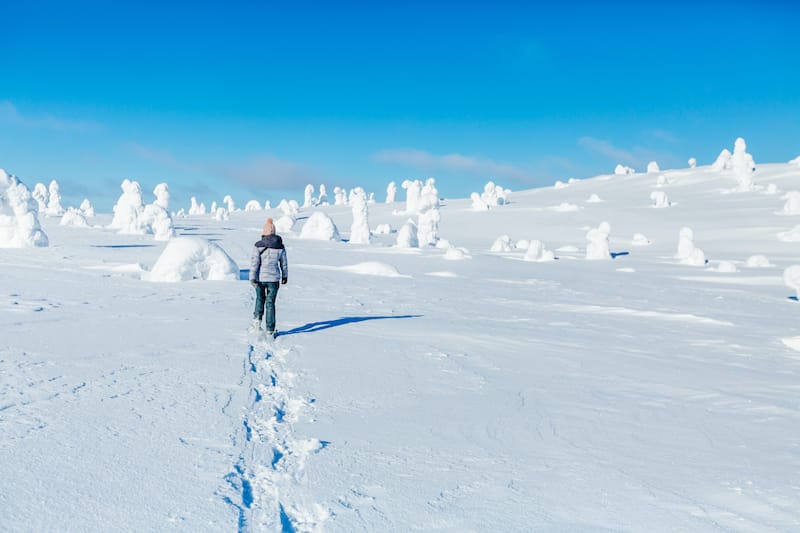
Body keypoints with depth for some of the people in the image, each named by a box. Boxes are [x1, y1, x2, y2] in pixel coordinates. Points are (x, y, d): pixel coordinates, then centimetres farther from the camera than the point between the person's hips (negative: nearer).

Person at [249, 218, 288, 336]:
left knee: (260, 298, 23)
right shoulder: (280, 246, -1)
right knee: (270, 303, 7)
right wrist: (285, 276, 21)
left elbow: (254, 263, -13)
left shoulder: (258, 246, -9)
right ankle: (270, 329, 7)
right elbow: (284, 263, 8)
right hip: (274, 278, 1)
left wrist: (252, 278, -10)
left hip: (260, 278, -1)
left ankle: (257, 319, 10)